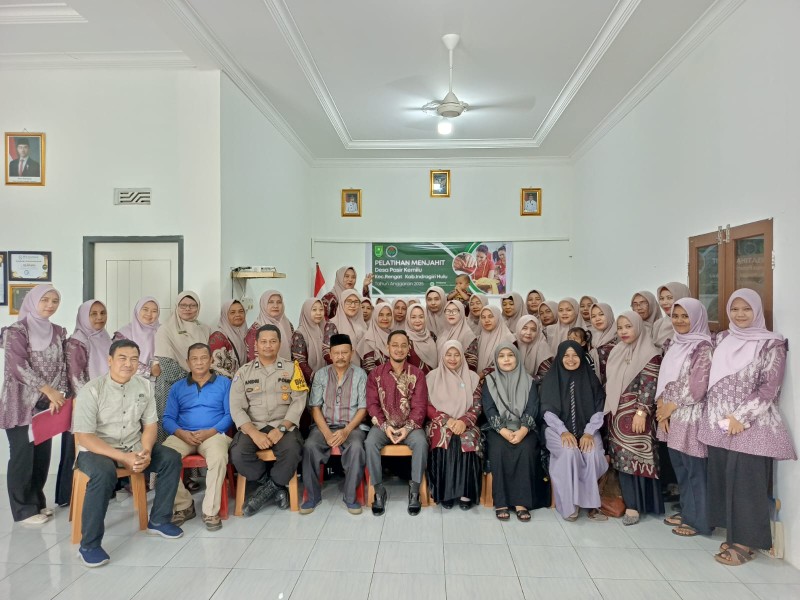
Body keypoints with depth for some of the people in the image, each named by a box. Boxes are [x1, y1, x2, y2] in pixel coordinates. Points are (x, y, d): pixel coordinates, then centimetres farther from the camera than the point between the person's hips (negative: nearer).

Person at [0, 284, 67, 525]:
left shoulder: (58, 332, 9)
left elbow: (61, 366, 6)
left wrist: (58, 395, -6)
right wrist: (48, 390, -18)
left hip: (46, 404, 6)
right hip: (21, 404, -5)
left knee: (43, 454, 11)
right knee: (22, 455, 1)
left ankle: (37, 501, 25)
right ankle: (24, 509, 13)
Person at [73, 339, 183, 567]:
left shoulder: (144, 386, -1)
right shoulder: (91, 391, -16)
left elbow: (150, 424, 3)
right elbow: (84, 437, -18)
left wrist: (146, 451, -18)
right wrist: (123, 457, -26)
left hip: (134, 447, 5)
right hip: (96, 450, -5)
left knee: (171, 458, -12)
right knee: (104, 473, -35)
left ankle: (158, 521, 4)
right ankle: (89, 544, -17)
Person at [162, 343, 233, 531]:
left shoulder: (224, 383, 10)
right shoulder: (177, 387, 18)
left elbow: (230, 414, 1)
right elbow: (168, 418, 8)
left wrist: (210, 432, -15)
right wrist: (181, 433, -14)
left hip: (214, 434, -3)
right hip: (183, 435, 3)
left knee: (219, 458, -36)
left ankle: (210, 511, -19)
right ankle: (184, 506, -8)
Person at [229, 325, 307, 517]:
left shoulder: (291, 368, 7)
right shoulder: (244, 372, 9)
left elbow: (298, 402, -2)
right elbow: (236, 408, 0)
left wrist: (281, 429, -16)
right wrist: (254, 433, -16)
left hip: (283, 426, -1)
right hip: (252, 427, 2)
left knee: (292, 450, -32)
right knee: (238, 454, -28)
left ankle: (268, 488, -4)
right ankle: (276, 487, -5)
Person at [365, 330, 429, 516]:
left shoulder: (417, 374, 1)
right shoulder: (376, 374, 2)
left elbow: (420, 406, -5)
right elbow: (372, 404, -3)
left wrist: (408, 428, -19)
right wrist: (385, 426, -17)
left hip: (410, 425, 0)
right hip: (383, 425, 1)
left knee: (421, 441, -30)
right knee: (370, 443, -29)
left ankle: (414, 490, -15)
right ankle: (379, 490, -13)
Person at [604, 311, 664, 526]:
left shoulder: (650, 354, -9)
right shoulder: (616, 352, 11)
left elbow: (649, 387, -14)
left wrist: (641, 412, -18)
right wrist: (609, 409, 15)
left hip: (635, 413, -6)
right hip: (616, 412, 6)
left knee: (634, 456, -3)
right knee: (621, 457, 9)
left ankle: (634, 505, 4)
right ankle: (627, 499, 18)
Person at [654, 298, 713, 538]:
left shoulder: (703, 346, -11)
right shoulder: (673, 345, 11)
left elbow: (699, 386, -16)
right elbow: (664, 379, 12)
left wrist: (673, 406, -10)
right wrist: (661, 406, -1)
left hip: (691, 416, -7)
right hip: (672, 415, 7)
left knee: (695, 468, 2)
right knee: (679, 466, 15)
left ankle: (698, 519, 15)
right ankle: (686, 511, 29)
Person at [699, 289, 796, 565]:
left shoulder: (771, 344, -5)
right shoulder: (722, 340, 10)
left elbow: (769, 389, -10)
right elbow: (712, 380, 17)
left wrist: (740, 417, -13)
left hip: (751, 426, -5)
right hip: (718, 424, 5)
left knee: (746, 482, 0)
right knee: (722, 479, 9)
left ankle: (745, 540, 13)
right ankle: (733, 533, 22)